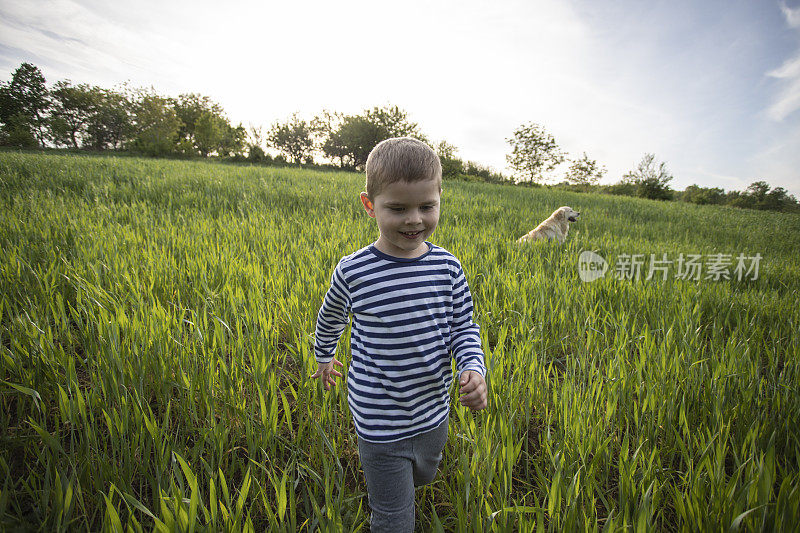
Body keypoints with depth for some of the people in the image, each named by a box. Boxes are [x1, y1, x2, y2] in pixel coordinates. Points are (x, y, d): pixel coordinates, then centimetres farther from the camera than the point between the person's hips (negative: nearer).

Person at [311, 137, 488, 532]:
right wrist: (324, 357, 19)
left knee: (421, 479, 32)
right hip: (380, 422, -4)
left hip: (433, 414, 5)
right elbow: (330, 319, 3)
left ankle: (379, 480, 65)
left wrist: (473, 368, -18)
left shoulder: (447, 267, -10)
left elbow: (464, 327, 1)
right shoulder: (353, 272, -18)